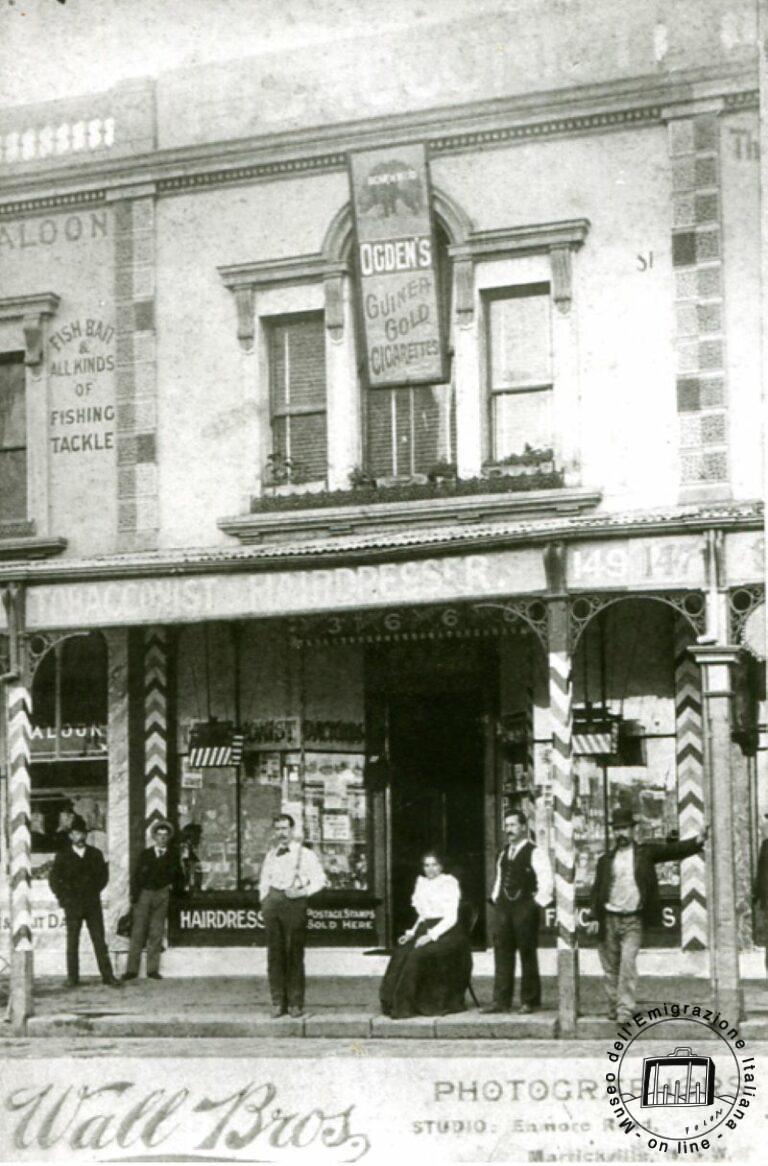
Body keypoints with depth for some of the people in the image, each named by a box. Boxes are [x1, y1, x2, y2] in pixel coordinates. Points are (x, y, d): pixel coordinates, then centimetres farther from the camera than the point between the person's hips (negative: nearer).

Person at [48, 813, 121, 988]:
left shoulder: (95, 854, 9)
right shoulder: (63, 856, 3)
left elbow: (103, 875, 15)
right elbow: (54, 880, 5)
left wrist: (95, 891, 5)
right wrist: (65, 898, -1)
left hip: (93, 903, 1)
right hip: (73, 906, -1)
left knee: (100, 941, -2)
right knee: (72, 942, 1)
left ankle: (107, 975, -3)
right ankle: (72, 978, 5)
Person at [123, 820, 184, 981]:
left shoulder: (173, 856, 12)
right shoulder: (145, 854, 11)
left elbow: (180, 877, 19)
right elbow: (136, 876, 7)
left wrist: (174, 886, 0)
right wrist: (134, 895, -3)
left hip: (162, 895, 1)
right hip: (144, 894, 0)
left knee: (156, 933, -2)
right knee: (138, 931, -5)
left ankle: (153, 969, 2)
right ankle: (132, 969, -5)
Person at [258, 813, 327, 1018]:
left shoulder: (305, 854, 3)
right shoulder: (270, 855, 17)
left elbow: (320, 878, 1)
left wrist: (303, 892, -13)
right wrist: (264, 901, 11)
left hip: (294, 902, -4)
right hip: (273, 900, 4)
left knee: (294, 953, -5)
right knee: (275, 952, 2)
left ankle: (295, 1003, -1)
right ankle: (278, 1002, 5)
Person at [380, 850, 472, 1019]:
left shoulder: (449, 882, -2)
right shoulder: (422, 883, 17)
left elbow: (451, 918, -9)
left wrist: (431, 936, -20)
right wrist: (412, 932, 4)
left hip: (446, 932, -6)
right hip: (425, 929, 6)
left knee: (419, 954, -32)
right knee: (401, 953, -23)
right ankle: (396, 1003, -20)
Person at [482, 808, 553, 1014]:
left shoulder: (534, 853, -7)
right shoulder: (504, 853, 15)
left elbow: (545, 882, -11)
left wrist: (537, 904, -14)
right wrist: (495, 898, 13)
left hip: (525, 908, -7)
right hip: (503, 907, 7)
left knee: (527, 955, 1)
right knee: (502, 954, 5)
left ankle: (530, 1001, 9)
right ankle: (501, 1001, 8)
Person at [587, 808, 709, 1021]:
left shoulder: (646, 852, 4)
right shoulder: (605, 860, 9)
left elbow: (673, 850, -6)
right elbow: (597, 890, 9)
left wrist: (698, 840, -22)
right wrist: (593, 917, -1)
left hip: (633, 921, -2)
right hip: (609, 920, 2)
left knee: (628, 963, -14)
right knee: (611, 969, 7)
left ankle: (625, 1010, -14)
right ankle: (613, 1009, 19)